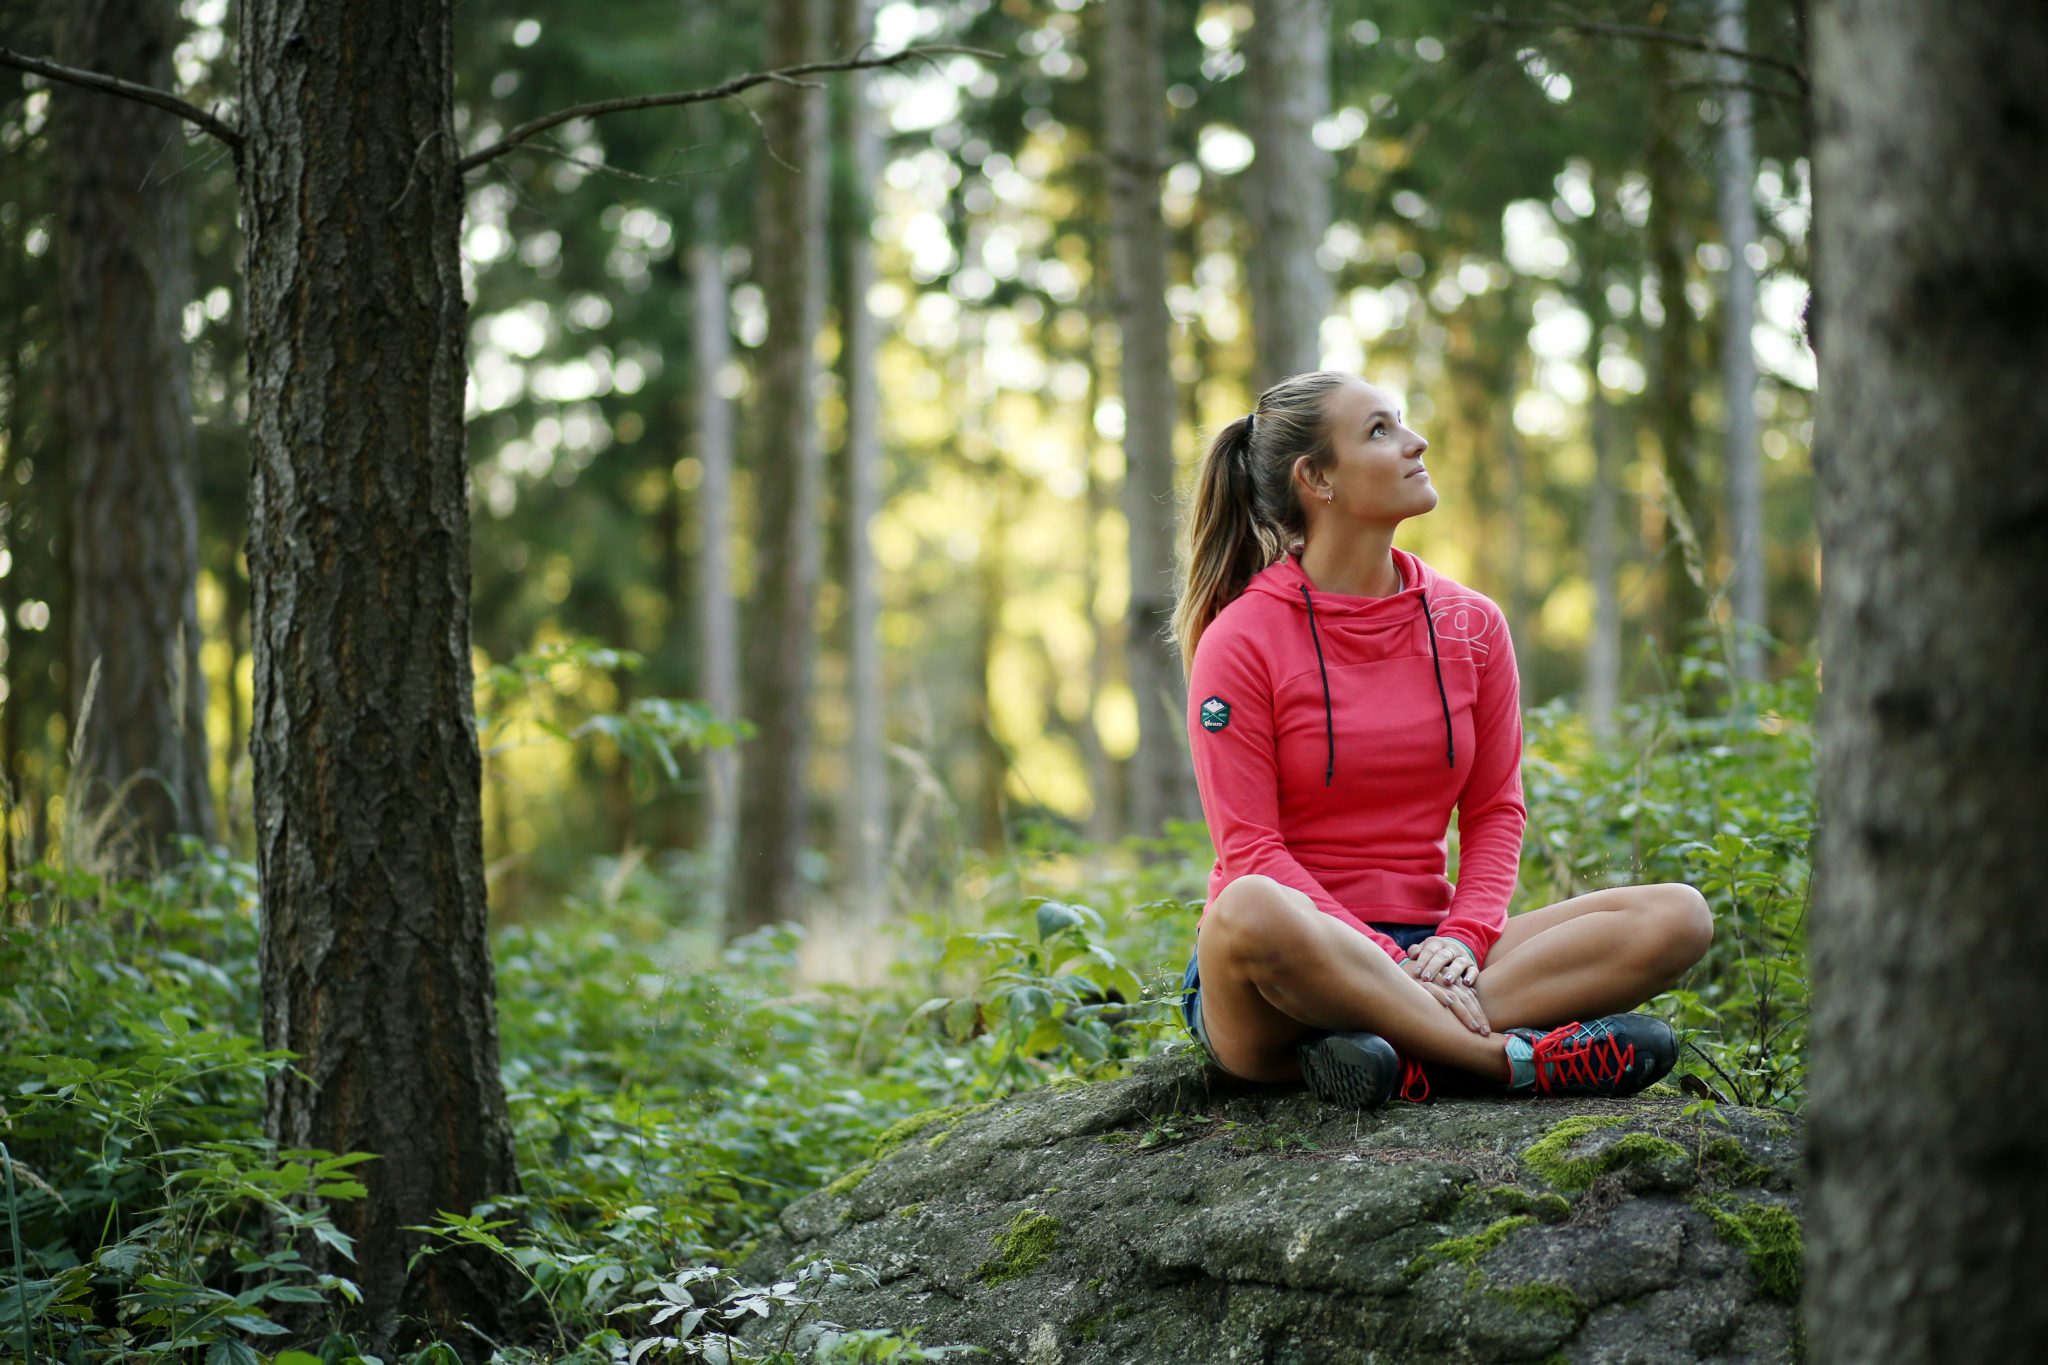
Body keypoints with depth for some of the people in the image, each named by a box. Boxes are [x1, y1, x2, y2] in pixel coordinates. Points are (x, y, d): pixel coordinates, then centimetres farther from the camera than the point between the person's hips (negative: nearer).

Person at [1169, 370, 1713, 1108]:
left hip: (1423, 949, 5)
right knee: (1249, 910, -41)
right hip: (1299, 960, -5)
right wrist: (1389, 961, -21)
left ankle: (1408, 1055, -31)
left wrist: (1461, 937, -9)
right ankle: (1517, 1058, -30)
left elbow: (1495, 810, 11)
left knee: (1679, 915, -14)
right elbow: (1251, 851, -9)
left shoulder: (1471, 625, 10)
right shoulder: (1242, 641, -4)